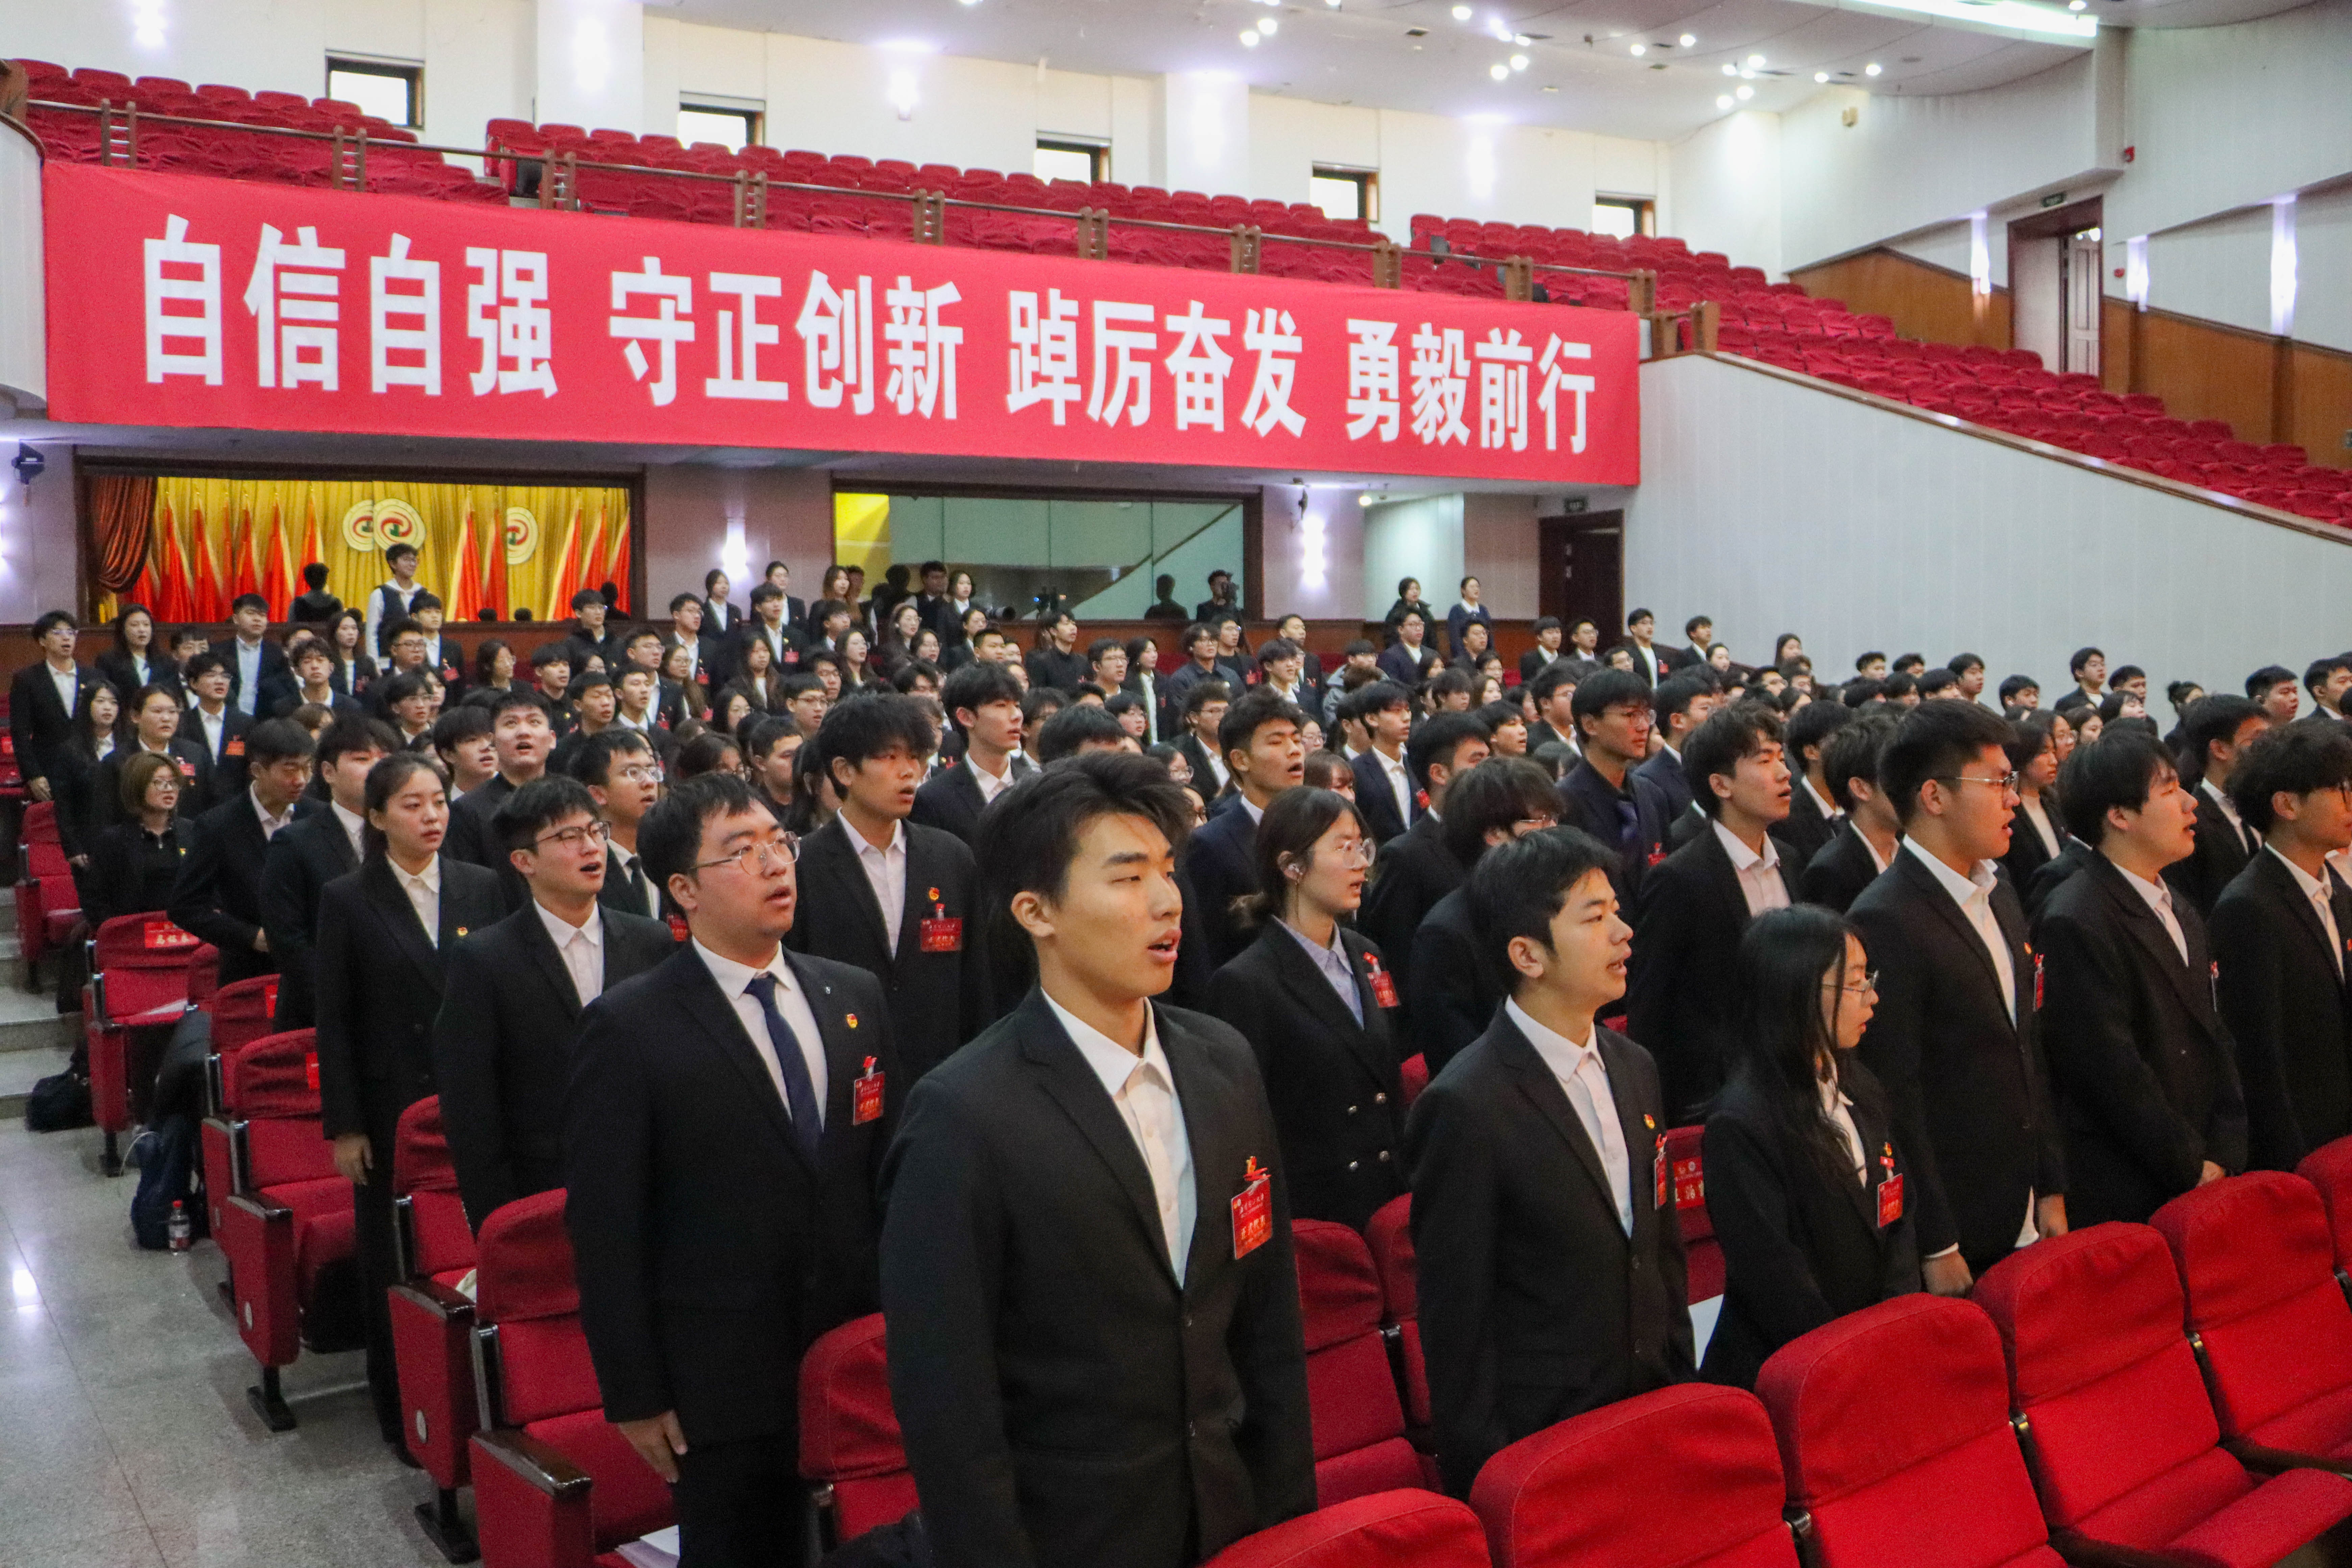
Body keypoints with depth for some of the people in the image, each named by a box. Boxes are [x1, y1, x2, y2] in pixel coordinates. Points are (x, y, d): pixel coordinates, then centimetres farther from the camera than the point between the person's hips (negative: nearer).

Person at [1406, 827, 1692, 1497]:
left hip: (1652, 1426, 7)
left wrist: (1683, 1387, 13)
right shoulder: (1465, 1107, -19)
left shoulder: (1635, 1068, 6)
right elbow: (1454, 1320, -15)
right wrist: (1487, 1478, -12)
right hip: (1538, 1449, -6)